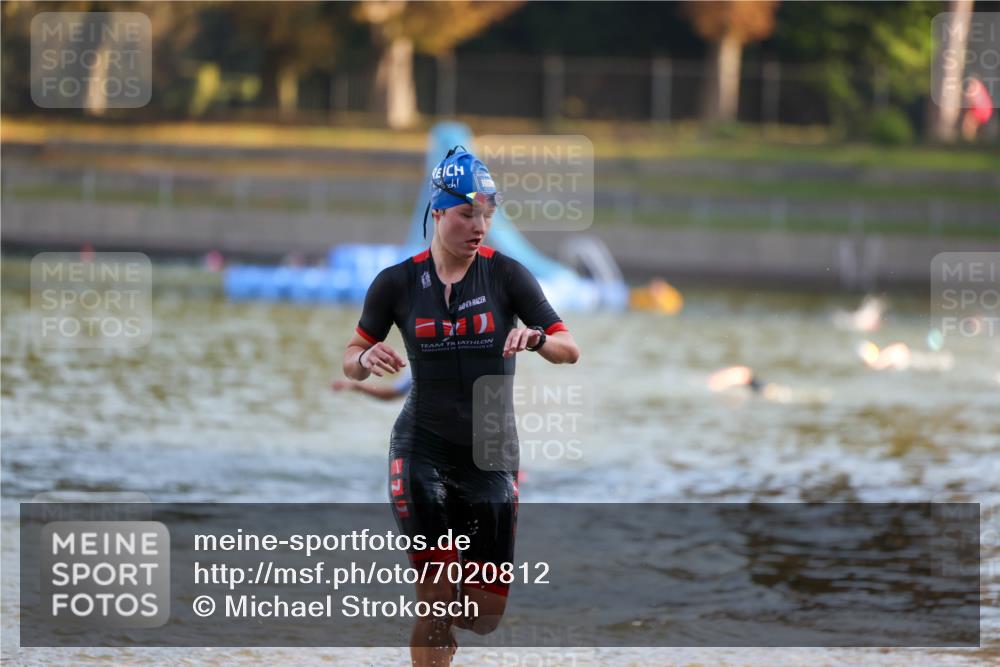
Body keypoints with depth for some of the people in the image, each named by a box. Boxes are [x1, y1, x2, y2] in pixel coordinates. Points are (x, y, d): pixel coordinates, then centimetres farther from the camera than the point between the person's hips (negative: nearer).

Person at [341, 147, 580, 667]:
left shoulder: (506, 274, -4)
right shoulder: (398, 282, -3)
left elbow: (570, 350, -6)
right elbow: (351, 362, 6)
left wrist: (536, 339, -28)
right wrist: (367, 360, -18)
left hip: (492, 456, 2)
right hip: (423, 452, -2)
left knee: (485, 616, 4)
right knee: (437, 602, -12)